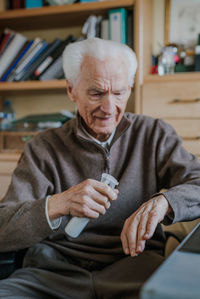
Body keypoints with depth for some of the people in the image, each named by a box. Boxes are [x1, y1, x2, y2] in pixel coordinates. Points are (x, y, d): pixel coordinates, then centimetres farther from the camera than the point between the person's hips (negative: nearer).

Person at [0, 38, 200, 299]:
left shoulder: (154, 134, 8)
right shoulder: (44, 148, 5)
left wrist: (162, 201, -24)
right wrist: (58, 204, -22)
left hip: (133, 262, 1)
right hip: (55, 267, 0)